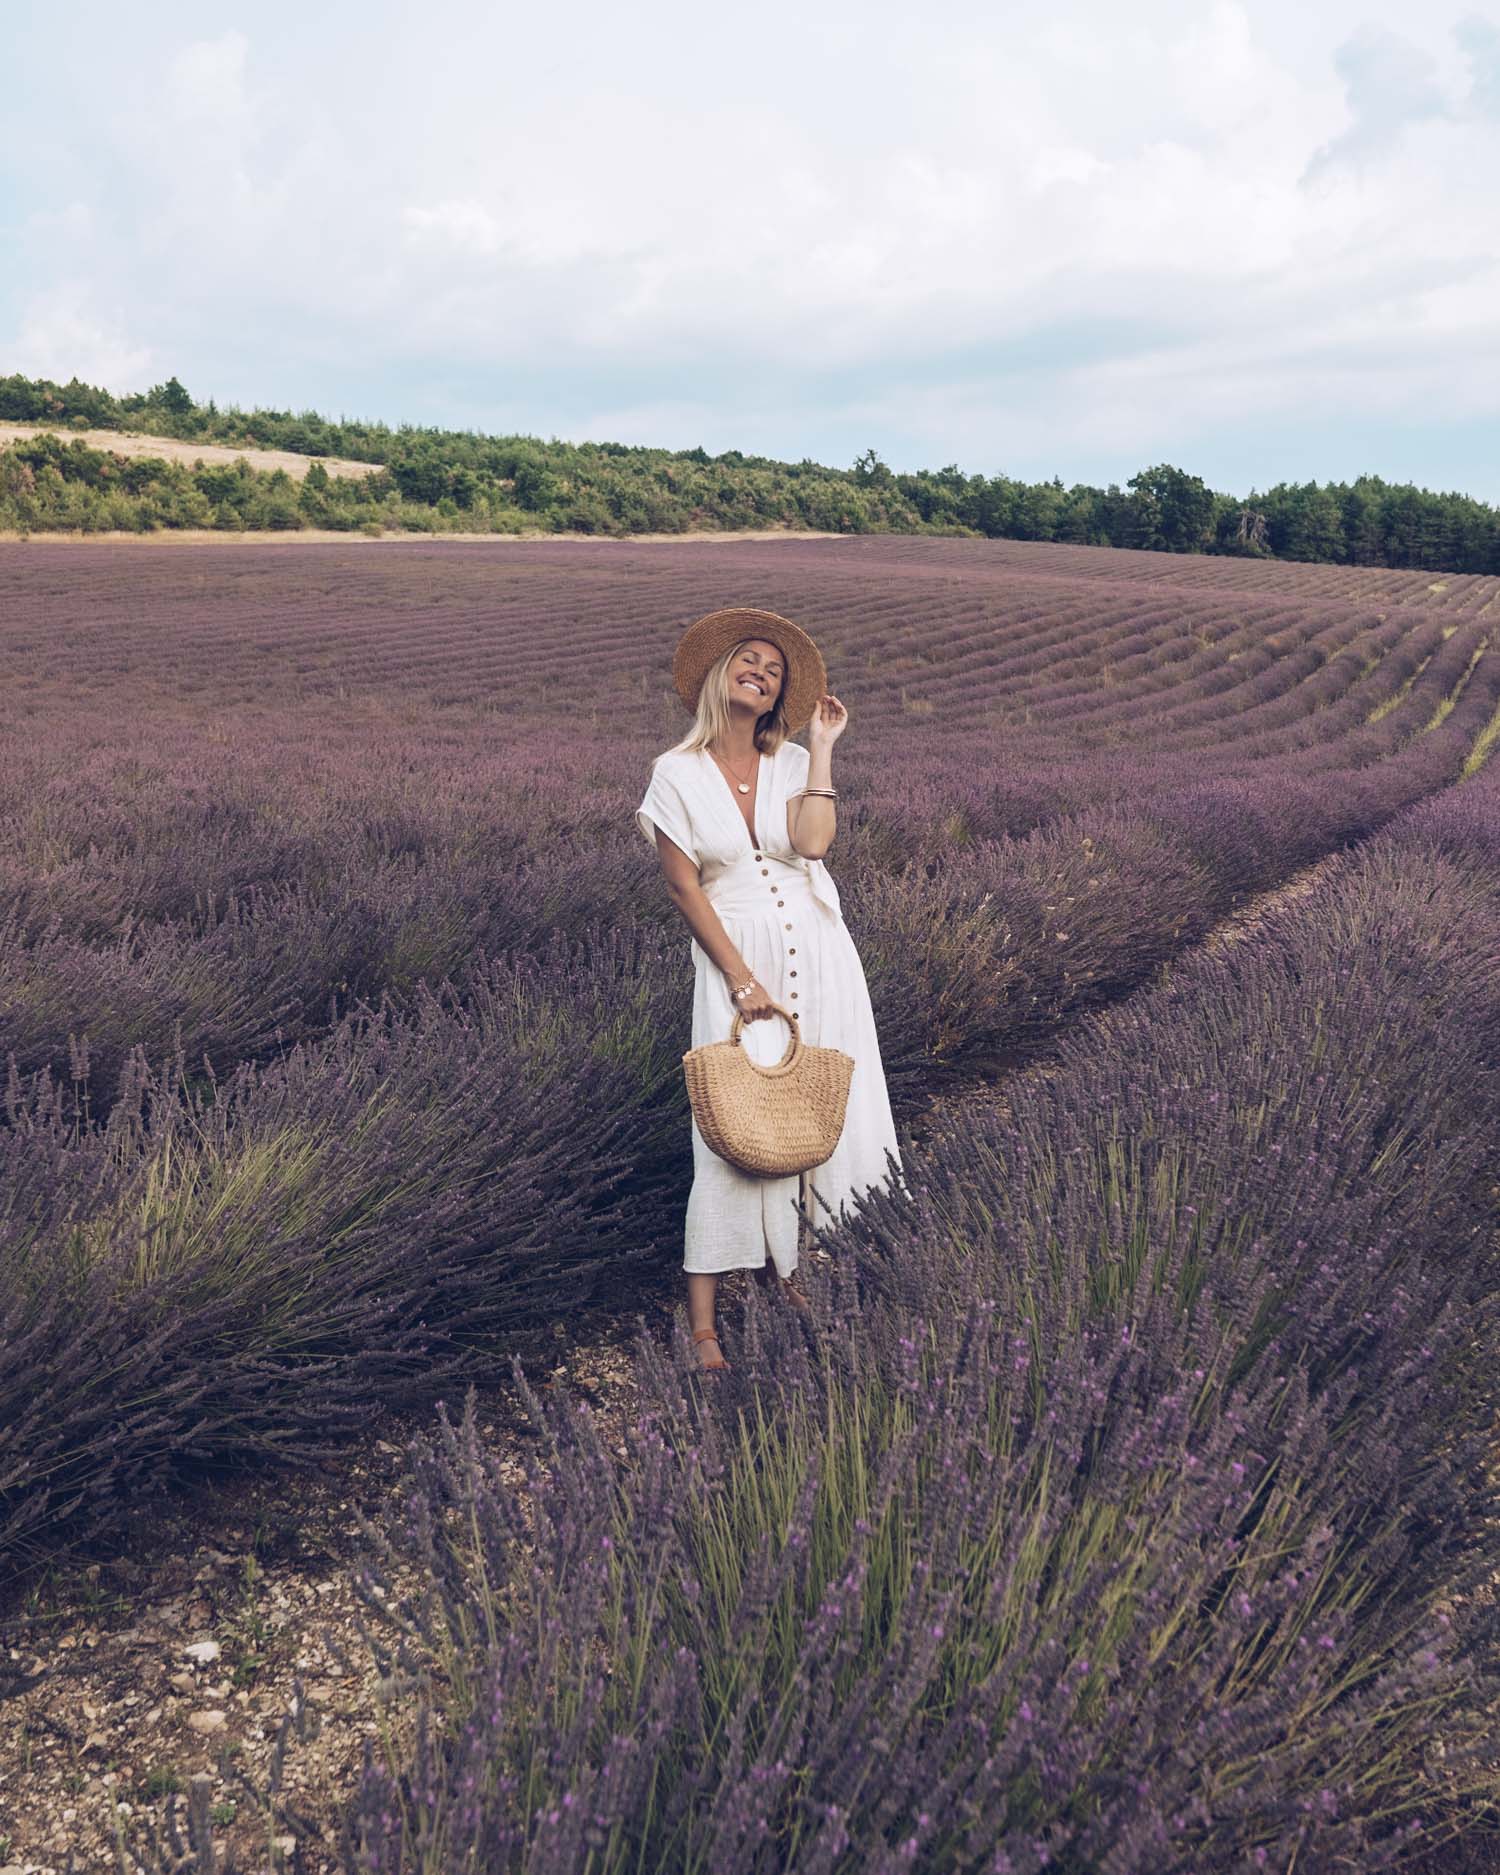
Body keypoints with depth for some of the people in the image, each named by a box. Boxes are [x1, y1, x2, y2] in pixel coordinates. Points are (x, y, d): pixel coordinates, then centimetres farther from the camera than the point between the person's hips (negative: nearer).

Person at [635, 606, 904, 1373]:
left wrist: (822, 746, -7)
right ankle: (702, 1319, 2)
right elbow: (683, 885, -5)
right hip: (736, 962, -3)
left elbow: (813, 839, -15)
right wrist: (740, 979, -10)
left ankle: (799, 1266, 26)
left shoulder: (794, 762, 5)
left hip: (819, 956, 4)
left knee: (829, 1110, 6)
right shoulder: (678, 773, -2)